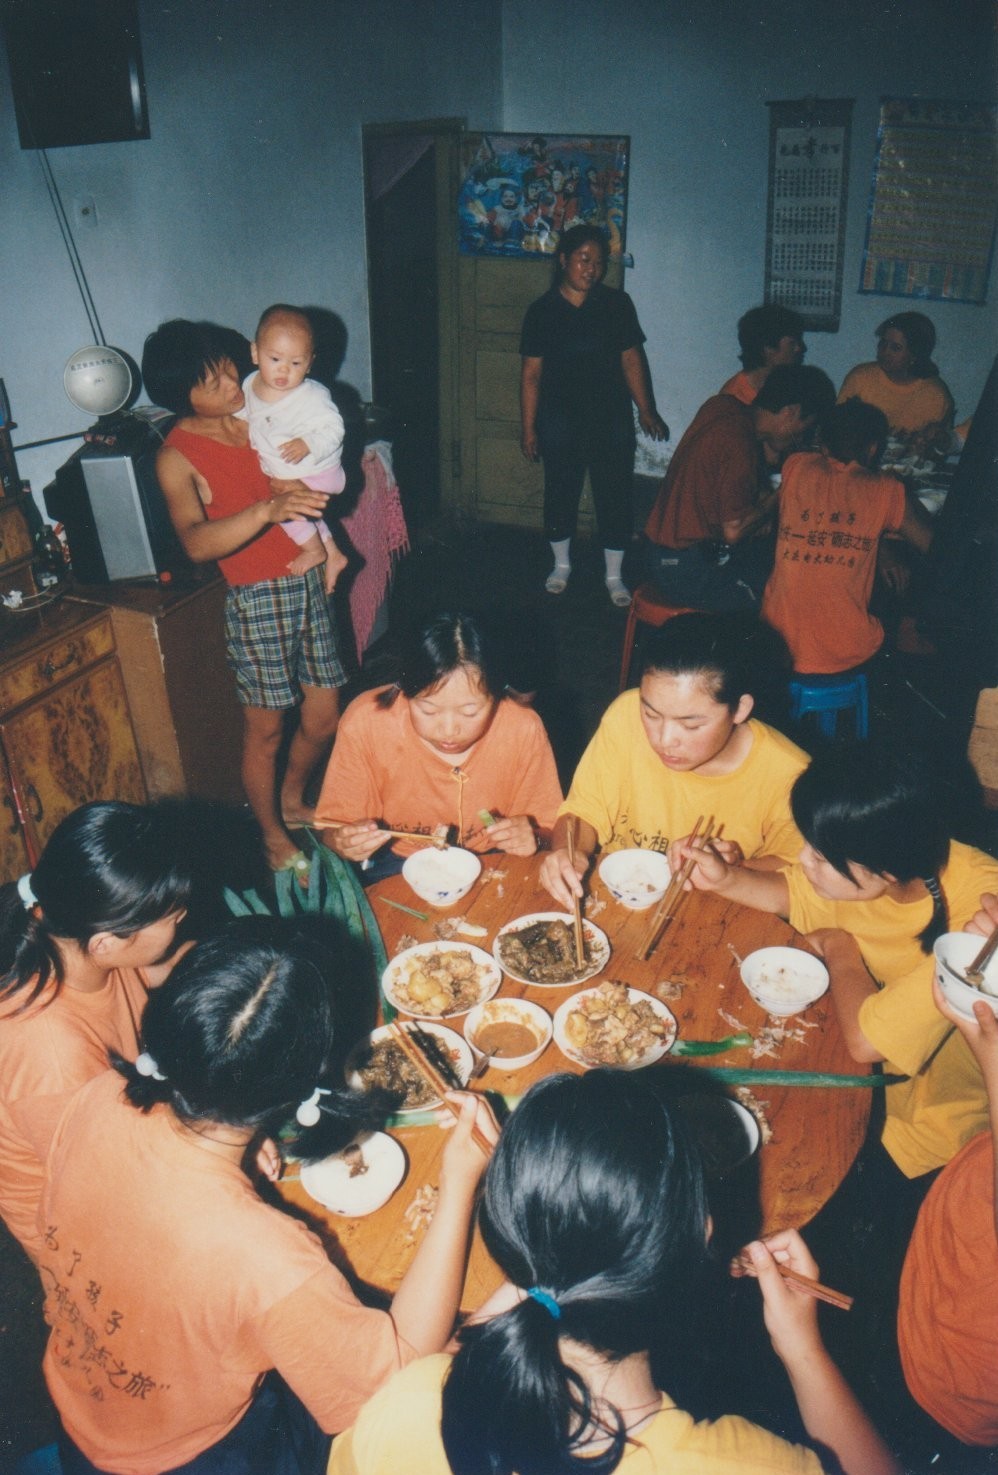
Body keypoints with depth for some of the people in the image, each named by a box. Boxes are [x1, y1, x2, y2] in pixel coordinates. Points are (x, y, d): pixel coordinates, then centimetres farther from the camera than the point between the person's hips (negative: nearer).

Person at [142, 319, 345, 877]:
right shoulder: (178, 457, -14)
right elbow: (197, 543, -32)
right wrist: (269, 508, -44)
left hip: (309, 580, 6)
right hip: (258, 599, -6)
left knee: (324, 719, 13)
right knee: (266, 730, 7)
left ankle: (293, 802, 41)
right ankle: (274, 836, 30)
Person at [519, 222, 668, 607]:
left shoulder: (617, 304, 0)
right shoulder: (542, 310, -3)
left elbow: (631, 359, 3)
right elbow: (532, 373, -2)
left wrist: (646, 410, -1)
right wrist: (528, 427, -3)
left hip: (611, 420, 1)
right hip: (560, 422, 0)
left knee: (614, 496, 4)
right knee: (560, 494, 11)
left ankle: (614, 575, 19)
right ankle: (561, 564, 33)